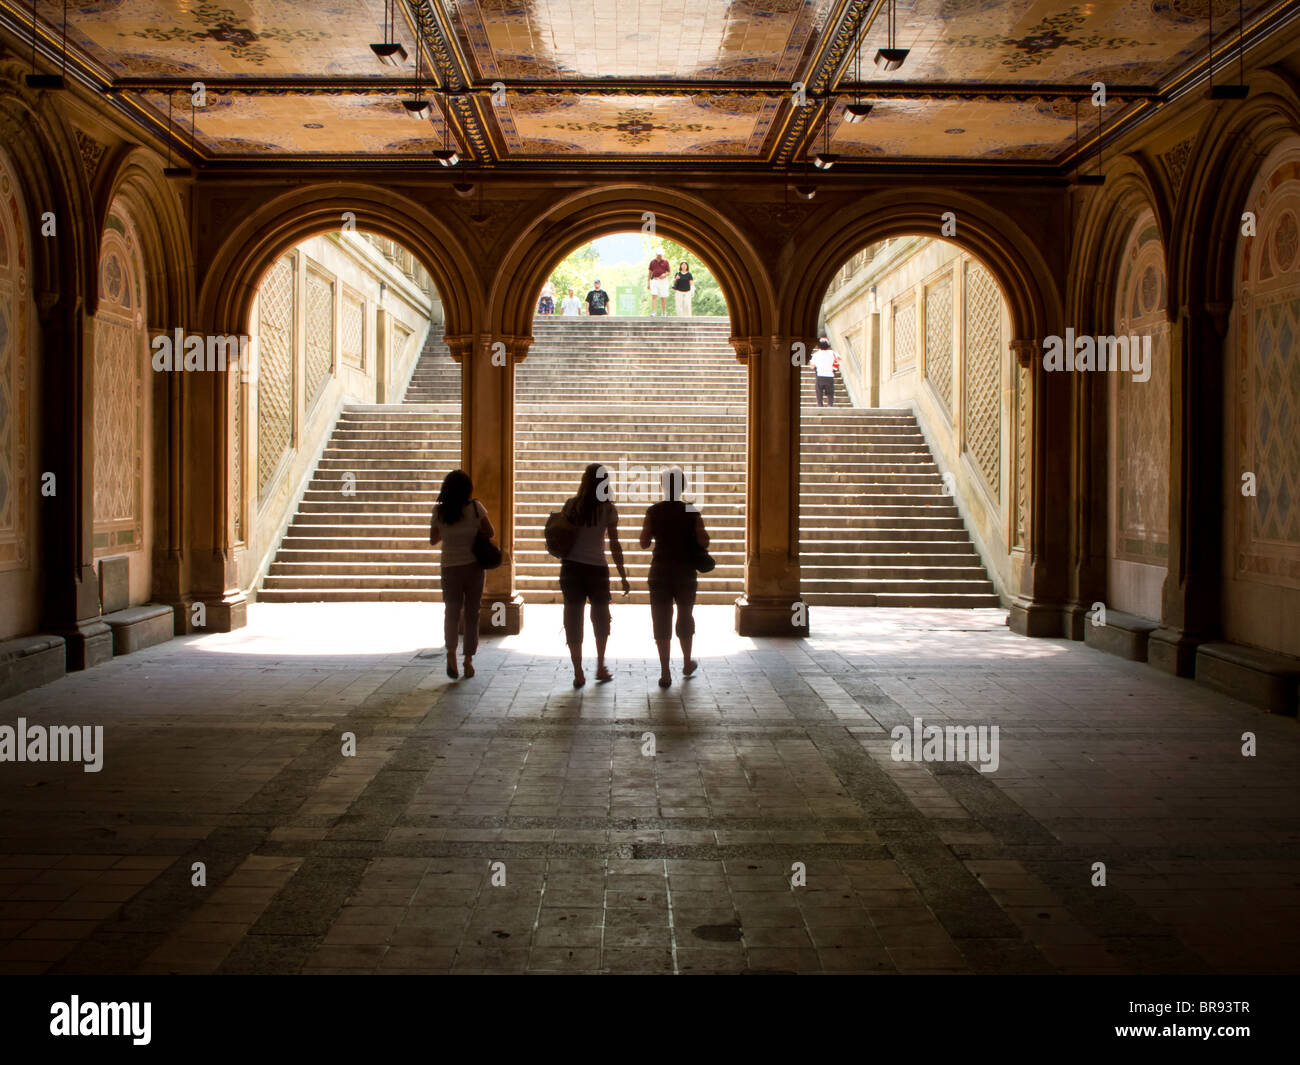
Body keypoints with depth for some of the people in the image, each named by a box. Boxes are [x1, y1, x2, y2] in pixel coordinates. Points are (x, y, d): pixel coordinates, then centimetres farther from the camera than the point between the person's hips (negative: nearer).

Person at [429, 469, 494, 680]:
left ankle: (451, 651, -12)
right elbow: (490, 532, -6)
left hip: (450, 567, 1)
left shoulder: (439, 512, -3)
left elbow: (433, 540, 7)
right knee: (471, 614, 10)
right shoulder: (476, 507, -7)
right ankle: (468, 660, 10)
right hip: (473, 566, -1)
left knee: (451, 612, 11)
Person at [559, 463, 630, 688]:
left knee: (573, 620, 5)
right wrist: (623, 577, 0)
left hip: (571, 567, 1)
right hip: (597, 568, -1)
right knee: (601, 618, 18)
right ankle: (600, 668, 22)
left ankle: (578, 674, 3)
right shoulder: (608, 509, -5)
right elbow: (615, 546, -5)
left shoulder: (570, 505, 0)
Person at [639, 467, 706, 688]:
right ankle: (687, 663, 34)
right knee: (685, 618, 19)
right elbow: (704, 542, -9)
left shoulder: (653, 512, -5)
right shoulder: (691, 512, -6)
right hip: (685, 573, 1)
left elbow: (643, 543, -2)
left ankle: (665, 673, -2)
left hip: (660, 572, -1)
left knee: (661, 622, 2)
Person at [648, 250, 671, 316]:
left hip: (663, 280, 0)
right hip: (654, 280, 0)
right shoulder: (652, 262, 8)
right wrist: (648, 282, 9)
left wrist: (665, 275, -16)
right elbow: (650, 273, 13)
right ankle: (653, 312, -18)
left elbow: (668, 272, 6)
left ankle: (664, 313, 15)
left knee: (663, 298, 3)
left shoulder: (665, 262, 4)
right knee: (653, 296, -13)